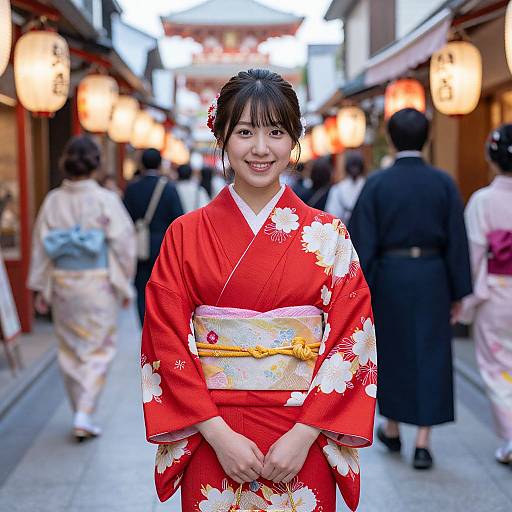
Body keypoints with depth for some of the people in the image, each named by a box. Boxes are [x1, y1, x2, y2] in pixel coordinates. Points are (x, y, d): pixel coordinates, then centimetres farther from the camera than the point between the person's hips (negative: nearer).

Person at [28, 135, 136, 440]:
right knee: (99, 350, 6)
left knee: (71, 350, 16)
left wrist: (41, 288, 9)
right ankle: (85, 415, -3)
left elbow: (42, 246, 1)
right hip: (98, 284, -3)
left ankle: (81, 413, 26)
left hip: (62, 284, 4)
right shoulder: (106, 200, -11)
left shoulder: (53, 200, -2)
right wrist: (125, 284, 3)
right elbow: (123, 243, -9)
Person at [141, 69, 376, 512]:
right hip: (212, 441, 0)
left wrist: (304, 435, -13)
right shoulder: (186, 234, -1)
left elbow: (351, 342, -4)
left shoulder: (328, 235, -1)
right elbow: (169, 342, -4)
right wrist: (218, 433, -13)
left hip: (303, 444, 0)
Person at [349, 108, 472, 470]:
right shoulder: (443, 183, -3)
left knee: (392, 353, 17)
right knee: (430, 356, 6)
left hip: (389, 277, 0)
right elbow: (457, 241, -2)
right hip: (432, 278, 0)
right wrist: (458, 292, 5)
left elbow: (363, 242, -7)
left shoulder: (377, 184, -6)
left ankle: (392, 429, 31)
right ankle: (423, 443, 3)